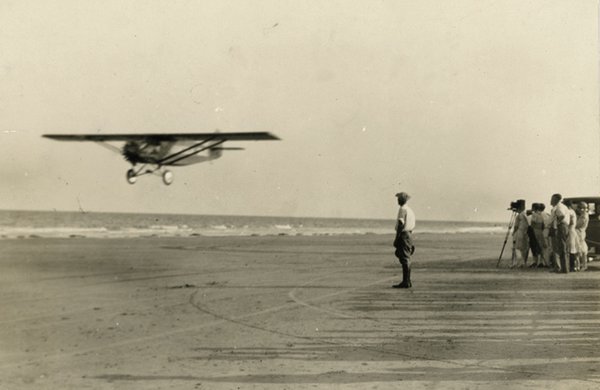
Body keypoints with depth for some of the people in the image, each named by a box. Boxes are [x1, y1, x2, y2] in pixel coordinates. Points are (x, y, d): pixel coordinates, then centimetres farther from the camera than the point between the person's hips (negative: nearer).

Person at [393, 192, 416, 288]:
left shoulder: (403, 209, -13)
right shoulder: (410, 210, 16)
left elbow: (401, 225, -19)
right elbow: (414, 222, 20)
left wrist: (396, 238, -17)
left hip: (403, 235, -10)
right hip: (409, 234, 10)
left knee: (405, 259, -8)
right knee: (406, 259, 14)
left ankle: (406, 282, -7)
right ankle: (407, 281, 18)